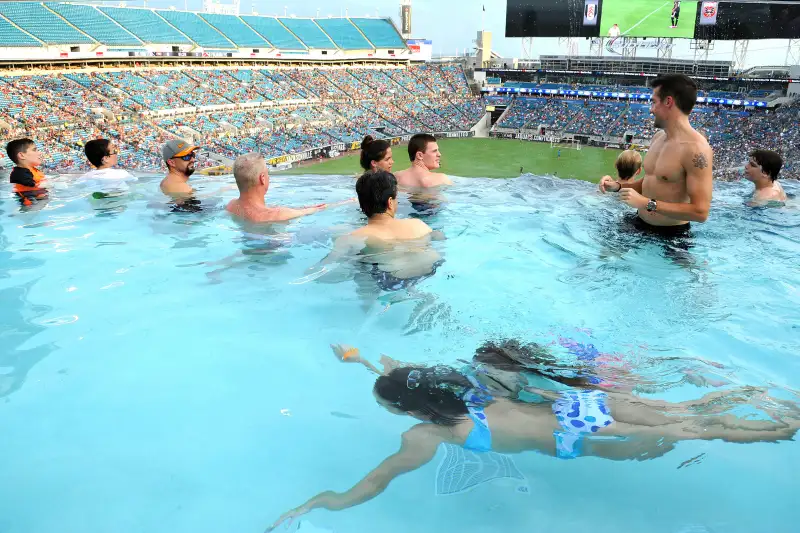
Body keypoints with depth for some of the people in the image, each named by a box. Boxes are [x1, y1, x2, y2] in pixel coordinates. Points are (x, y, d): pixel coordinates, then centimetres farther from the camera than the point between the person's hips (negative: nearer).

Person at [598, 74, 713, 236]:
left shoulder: (696, 148, -22)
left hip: (671, 235, -8)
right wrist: (618, 186, 2)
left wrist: (647, 203, -25)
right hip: (639, 225, 8)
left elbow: (700, 212, -26)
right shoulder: (658, 137, 6)